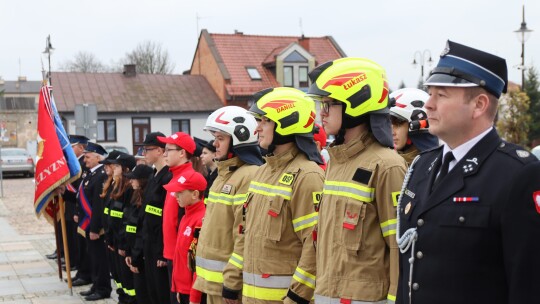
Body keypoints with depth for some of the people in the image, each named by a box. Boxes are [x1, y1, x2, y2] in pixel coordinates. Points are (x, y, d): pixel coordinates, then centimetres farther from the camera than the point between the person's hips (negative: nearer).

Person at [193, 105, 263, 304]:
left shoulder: (250, 176, -17)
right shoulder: (224, 174, 14)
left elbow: (246, 236, -22)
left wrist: (232, 281, -21)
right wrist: (204, 274, 19)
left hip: (228, 280, -9)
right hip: (212, 279, 9)